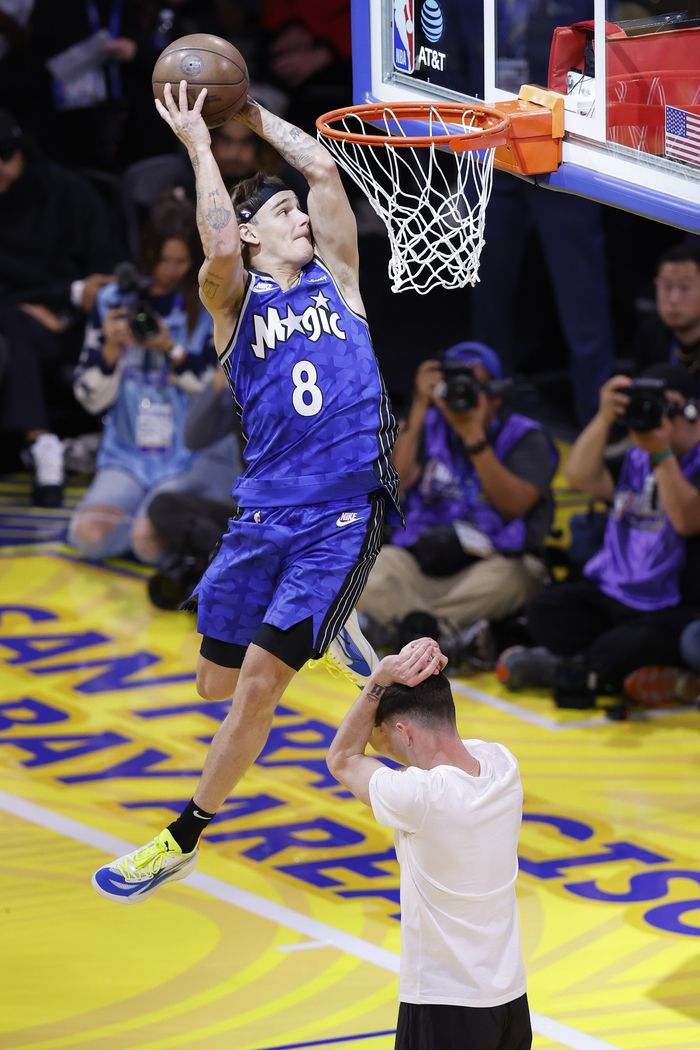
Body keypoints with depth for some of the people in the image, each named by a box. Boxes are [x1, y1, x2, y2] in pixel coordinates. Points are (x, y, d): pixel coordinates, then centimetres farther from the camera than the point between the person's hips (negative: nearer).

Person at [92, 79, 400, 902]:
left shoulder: (334, 277, 9)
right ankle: (324, 627, 41)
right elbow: (220, 243, -19)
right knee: (218, 682, 10)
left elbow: (324, 169, 1)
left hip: (343, 516, -1)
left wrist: (252, 114, 9)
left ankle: (183, 840, 5)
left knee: (259, 685, -10)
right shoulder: (233, 299, 4)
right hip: (264, 515, 1)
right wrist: (198, 143, -10)